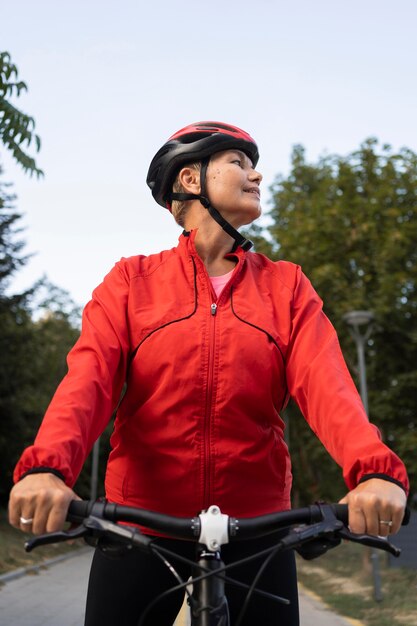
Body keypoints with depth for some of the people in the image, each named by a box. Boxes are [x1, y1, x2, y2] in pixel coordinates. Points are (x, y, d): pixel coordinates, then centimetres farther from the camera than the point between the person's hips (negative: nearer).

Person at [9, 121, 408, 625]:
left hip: (256, 526, 2)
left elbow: (324, 382, -10)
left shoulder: (286, 286, 6)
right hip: (140, 523, -1)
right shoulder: (132, 280, 3)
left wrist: (374, 468, -29)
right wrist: (47, 466, -32)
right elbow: (89, 377, -12)